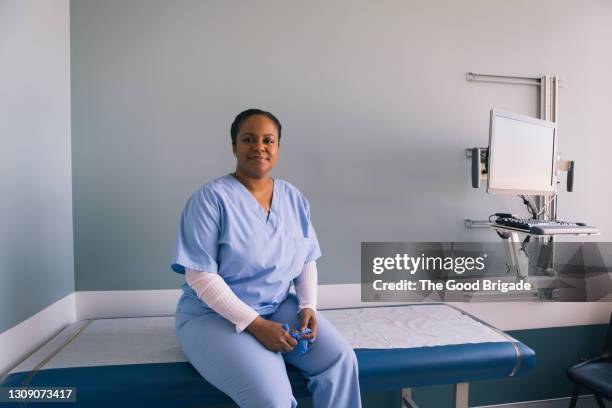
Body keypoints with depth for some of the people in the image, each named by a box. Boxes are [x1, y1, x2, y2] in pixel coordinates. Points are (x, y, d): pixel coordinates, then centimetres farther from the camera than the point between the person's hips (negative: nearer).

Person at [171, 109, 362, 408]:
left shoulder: (294, 199, 3)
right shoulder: (211, 197, -15)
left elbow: (307, 261, 8)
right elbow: (200, 276, -18)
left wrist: (308, 306, -9)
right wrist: (255, 324, -21)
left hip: (280, 306, 5)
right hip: (213, 315, -5)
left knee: (341, 360, -15)